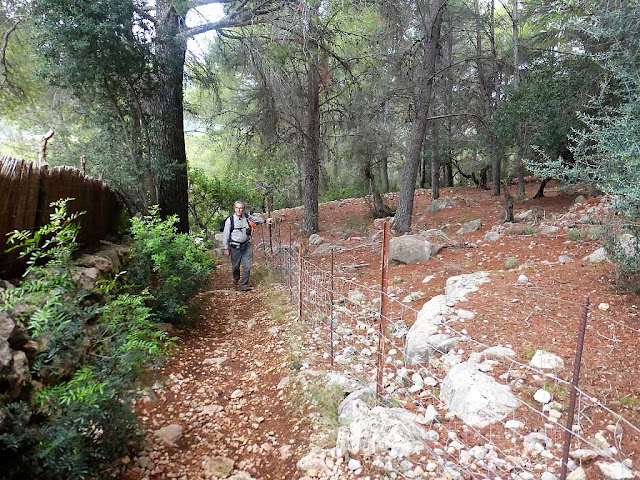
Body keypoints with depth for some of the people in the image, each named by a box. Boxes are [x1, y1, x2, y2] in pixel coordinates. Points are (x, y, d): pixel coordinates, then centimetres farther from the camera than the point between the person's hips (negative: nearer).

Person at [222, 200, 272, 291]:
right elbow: (226, 235, -4)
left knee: (247, 266, -3)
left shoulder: (247, 217, -2)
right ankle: (236, 279, 42)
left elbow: (256, 218, 21)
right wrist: (226, 248, -3)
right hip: (235, 247, -2)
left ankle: (244, 285, 8)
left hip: (246, 246, 2)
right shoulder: (230, 220, -10)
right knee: (235, 266, 13)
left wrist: (265, 220, 34)